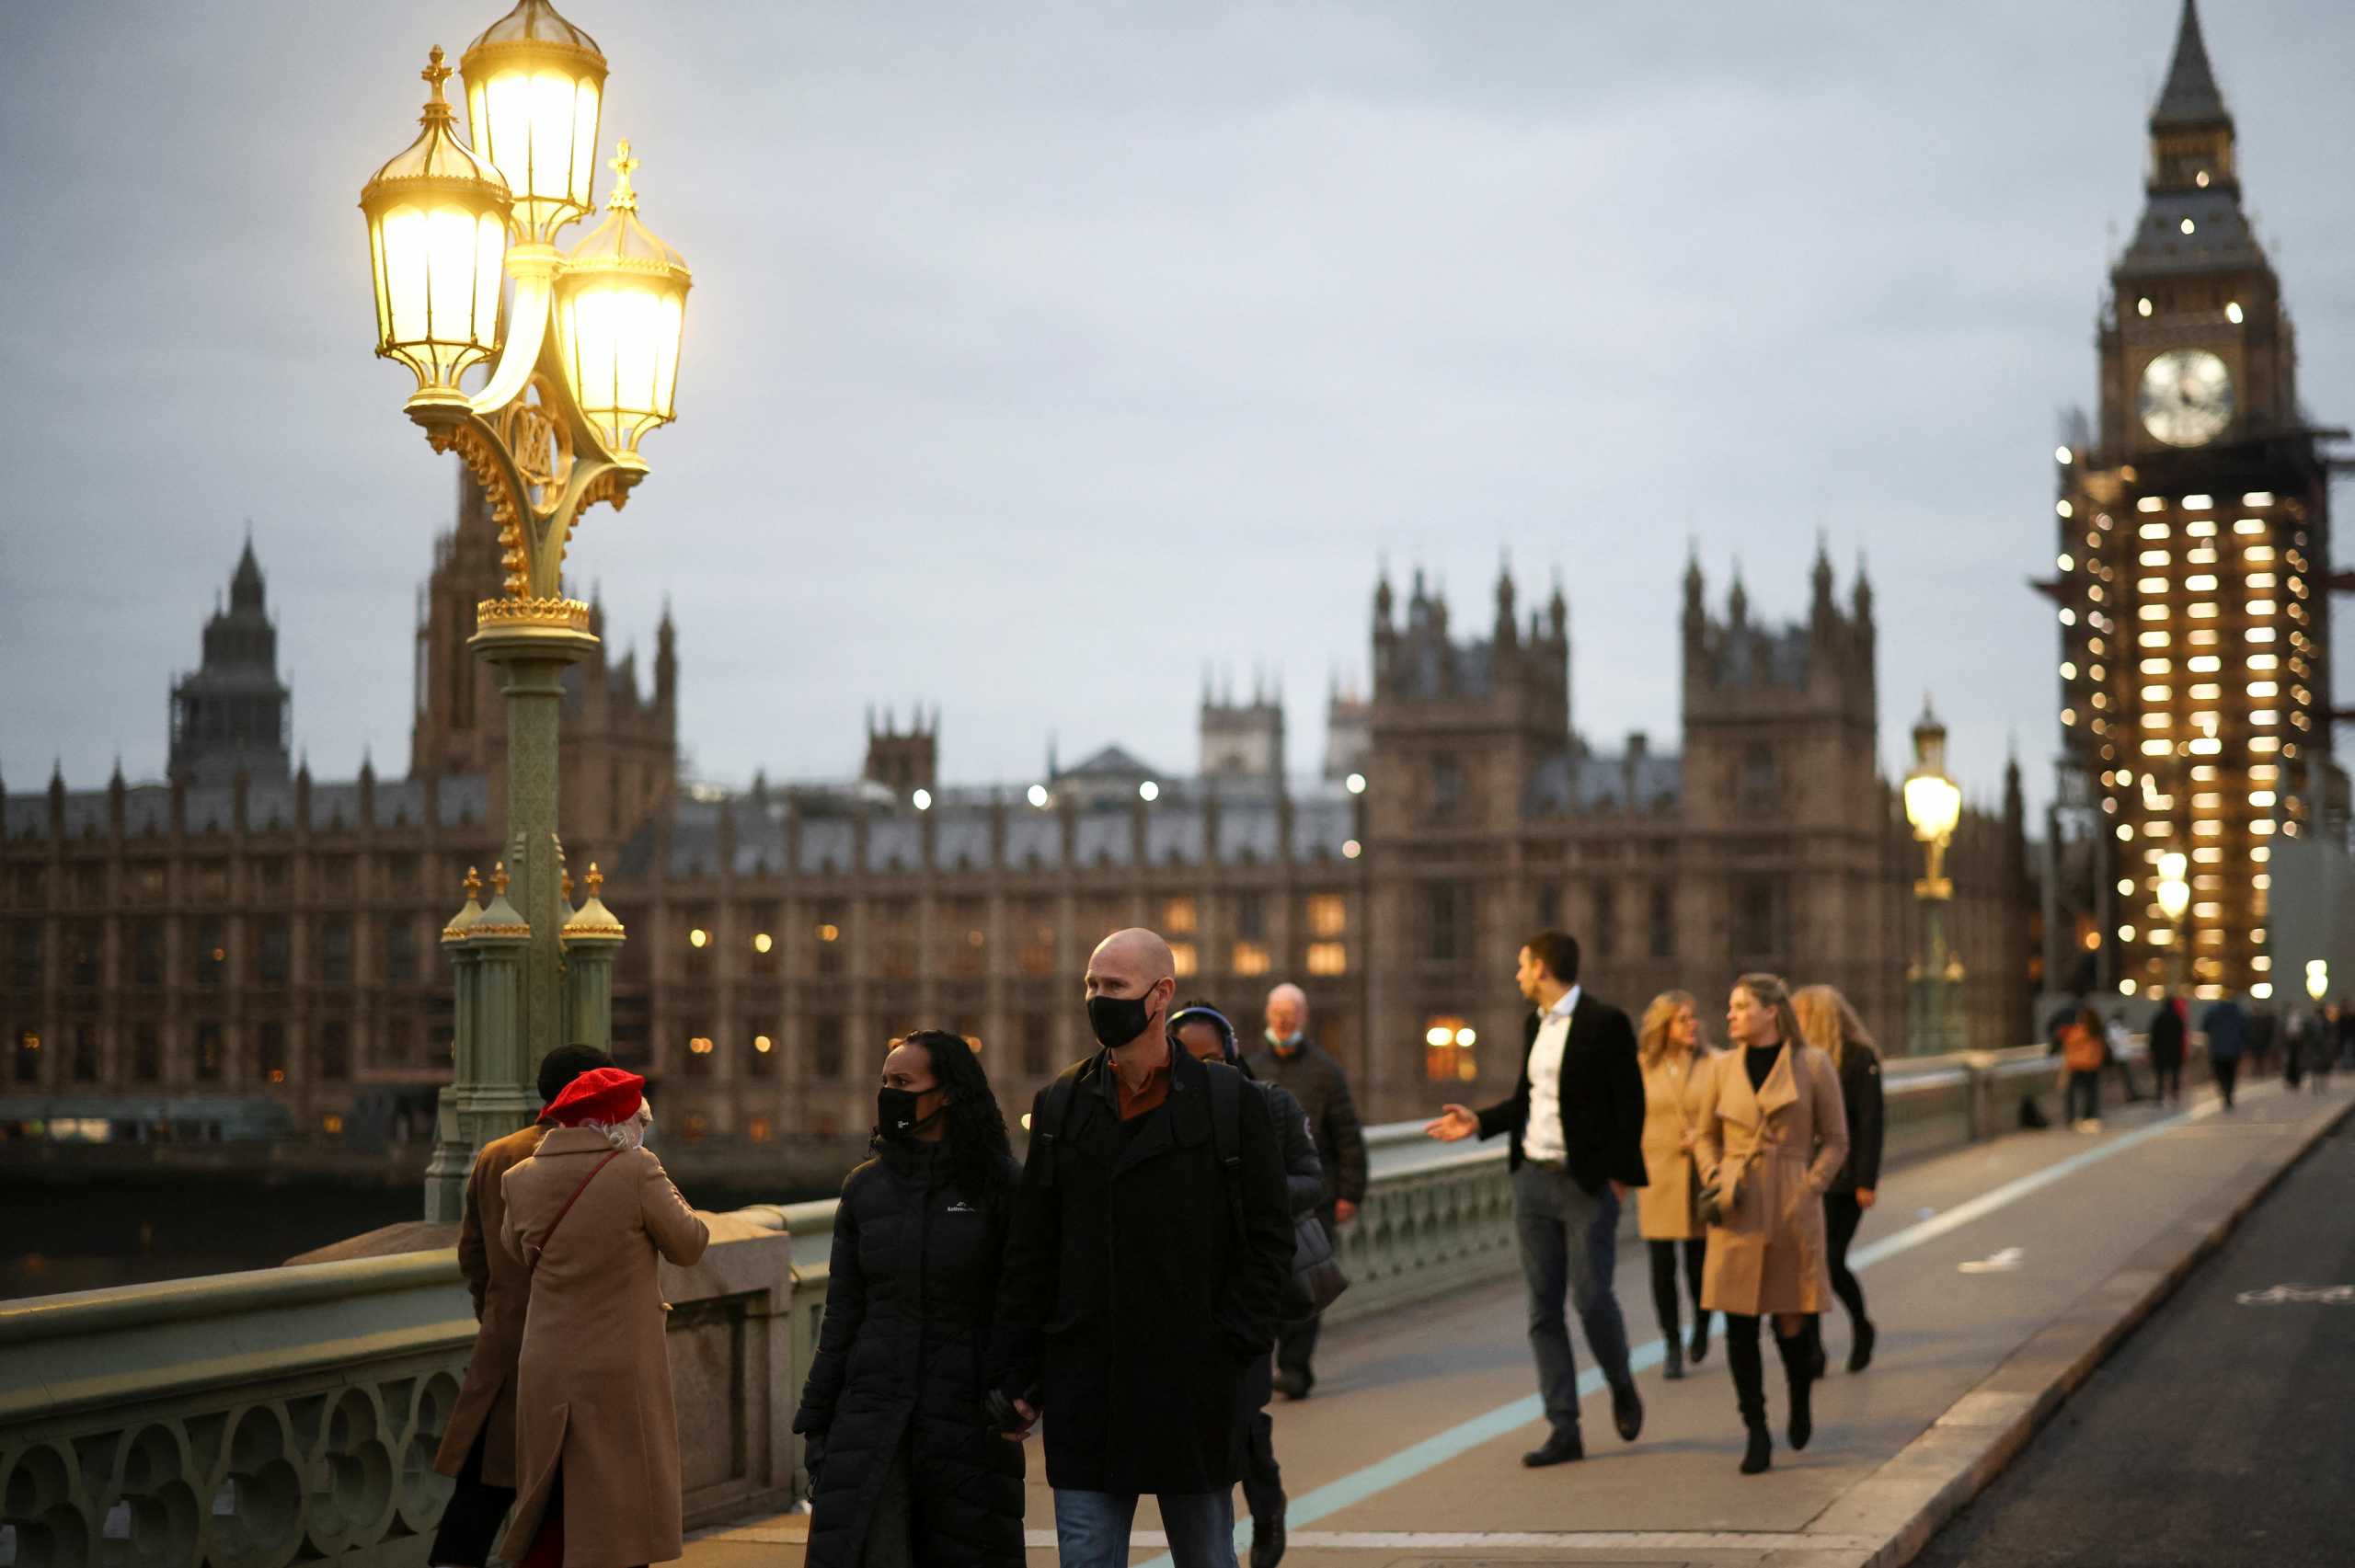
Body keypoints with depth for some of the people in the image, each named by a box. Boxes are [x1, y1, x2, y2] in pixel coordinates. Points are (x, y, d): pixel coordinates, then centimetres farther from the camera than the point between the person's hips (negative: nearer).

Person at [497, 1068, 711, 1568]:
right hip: (620, 1374, -5)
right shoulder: (635, 1171, -14)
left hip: (545, 1372, 5)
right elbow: (690, 1244, -4)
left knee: (546, 1525, 15)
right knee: (615, 1527, 4)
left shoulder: (521, 1180, 1)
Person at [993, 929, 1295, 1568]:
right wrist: (1018, 1373, 4)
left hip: (1193, 1386, -2)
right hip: (1084, 1392, 2)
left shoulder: (1230, 1103, -1)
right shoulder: (1061, 1105, 7)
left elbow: (1269, 1238, 1)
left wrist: (1232, 1343, -9)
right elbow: (1030, 1250, 9)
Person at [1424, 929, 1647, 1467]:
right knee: (1544, 1308, 4)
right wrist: (1479, 1122, 6)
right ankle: (1563, 1429, 7)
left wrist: (1620, 1175, -13)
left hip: (1587, 1183, -7)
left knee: (1591, 1296, -7)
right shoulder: (1535, 1025, 12)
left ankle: (1622, 1388, 22)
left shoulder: (1605, 1023, -10)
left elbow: (1629, 1101, -11)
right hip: (1533, 1180, 7)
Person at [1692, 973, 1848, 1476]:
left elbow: (1835, 1140, 4)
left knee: (1792, 1326, -2)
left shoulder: (1812, 1065, -1)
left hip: (1792, 1212, -3)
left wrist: (1809, 1189, -8)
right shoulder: (1725, 1067, 7)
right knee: (1740, 1329, -2)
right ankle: (1756, 1435, 9)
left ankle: (1801, 1398, 31)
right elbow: (1706, 1136, 17)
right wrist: (1715, 1180, 0)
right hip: (1738, 1217, 3)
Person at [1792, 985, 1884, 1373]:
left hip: (1843, 1179, -5)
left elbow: (1871, 1122, -11)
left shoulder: (1861, 1058, -8)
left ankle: (1862, 1327, 20)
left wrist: (1867, 1181, -15)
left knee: (1832, 1262, -6)